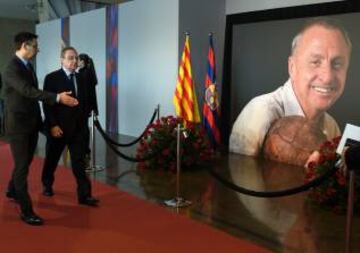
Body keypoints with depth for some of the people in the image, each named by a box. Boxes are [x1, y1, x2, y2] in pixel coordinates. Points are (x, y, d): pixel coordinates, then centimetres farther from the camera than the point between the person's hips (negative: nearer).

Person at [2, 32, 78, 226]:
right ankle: (26, 210, 3)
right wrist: (58, 97, -39)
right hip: (18, 125, -8)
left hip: (31, 124, 9)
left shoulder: (28, 66, 11)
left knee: (25, 162, 20)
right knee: (22, 166, -3)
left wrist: (39, 121, 17)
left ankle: (12, 191, 43)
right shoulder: (11, 68, -17)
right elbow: (29, 91, -31)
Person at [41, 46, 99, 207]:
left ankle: (84, 195, 0)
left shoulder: (80, 78, 9)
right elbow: (47, 104, -11)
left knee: (79, 161, -1)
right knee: (52, 159, 15)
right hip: (58, 127, -3)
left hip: (78, 127, 3)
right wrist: (53, 125, -16)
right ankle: (47, 185, 38)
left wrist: (84, 123, 7)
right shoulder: (51, 78, -6)